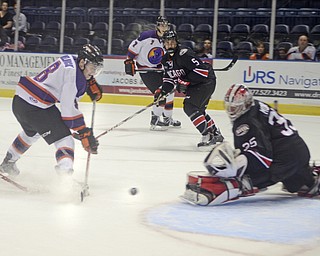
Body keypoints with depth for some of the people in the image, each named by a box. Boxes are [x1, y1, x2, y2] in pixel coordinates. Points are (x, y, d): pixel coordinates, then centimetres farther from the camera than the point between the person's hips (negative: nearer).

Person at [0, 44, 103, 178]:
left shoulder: (70, 60, 8)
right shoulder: (73, 74, -18)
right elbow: (69, 110, -23)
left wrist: (91, 83, 10)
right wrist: (85, 133, -21)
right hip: (35, 108, -10)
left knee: (31, 132, 36)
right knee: (64, 140, -11)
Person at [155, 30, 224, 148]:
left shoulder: (184, 53, -23)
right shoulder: (166, 59, 7)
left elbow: (202, 69, -29)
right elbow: (170, 78, 15)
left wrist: (185, 81, -27)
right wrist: (162, 91, -1)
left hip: (205, 81, -10)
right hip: (192, 84, 10)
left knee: (190, 106, -18)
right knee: (198, 109, 15)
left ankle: (207, 135, -17)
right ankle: (216, 133, 27)